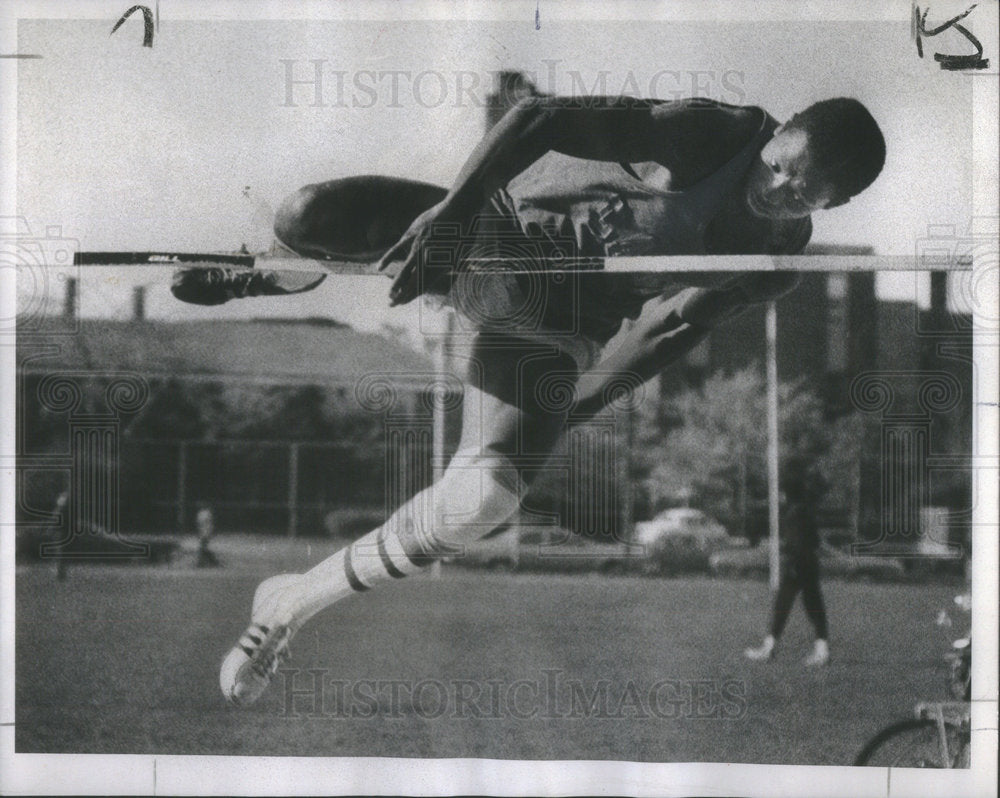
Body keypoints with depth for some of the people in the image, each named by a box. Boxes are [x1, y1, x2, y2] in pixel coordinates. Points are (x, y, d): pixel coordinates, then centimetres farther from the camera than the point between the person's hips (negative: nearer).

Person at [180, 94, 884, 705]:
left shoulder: (778, 259, -6)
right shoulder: (714, 132, -19)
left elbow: (673, 330, 3)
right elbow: (540, 118, -26)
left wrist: (569, 412, -1)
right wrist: (448, 210, -37)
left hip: (551, 329, 2)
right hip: (496, 227, -2)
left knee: (486, 494, -24)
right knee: (305, 218, -26)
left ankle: (293, 605, -3)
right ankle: (257, 280, 17)